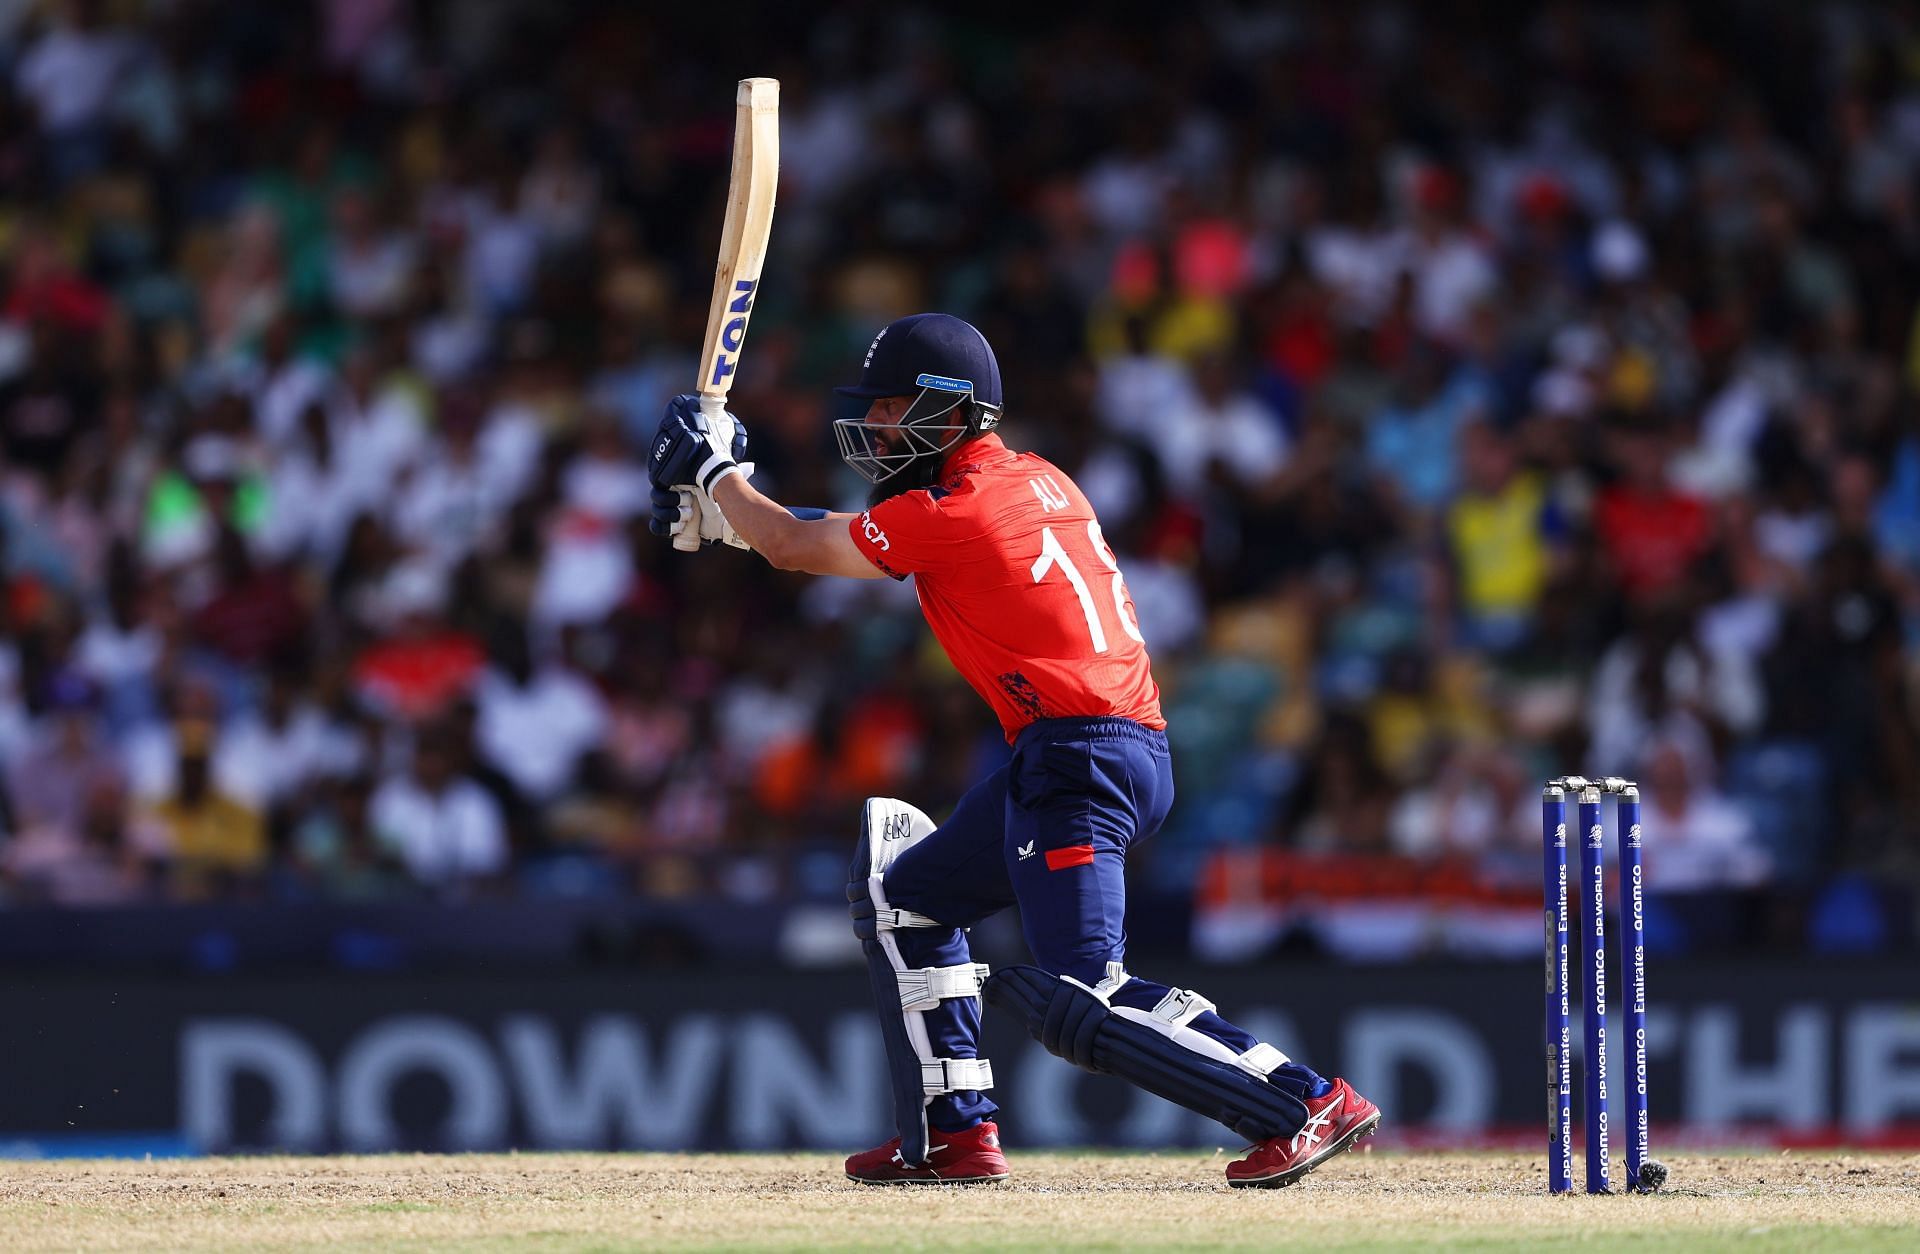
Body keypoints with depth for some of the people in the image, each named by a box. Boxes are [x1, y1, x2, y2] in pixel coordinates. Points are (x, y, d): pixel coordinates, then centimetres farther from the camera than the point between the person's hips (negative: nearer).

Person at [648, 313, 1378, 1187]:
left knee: (1078, 1004, -16)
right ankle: (952, 1133, 20)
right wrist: (721, 507, 27)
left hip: (1083, 757, -10)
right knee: (902, 899, 22)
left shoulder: (952, 514, -10)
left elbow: (792, 548, 3)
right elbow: (837, 535, 30)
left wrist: (714, 468, 20)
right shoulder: (1038, 484, 17)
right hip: (1061, 762, 10)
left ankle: (1308, 1106, -20)